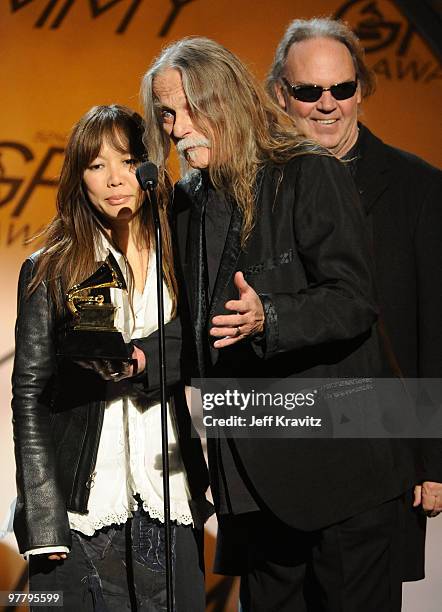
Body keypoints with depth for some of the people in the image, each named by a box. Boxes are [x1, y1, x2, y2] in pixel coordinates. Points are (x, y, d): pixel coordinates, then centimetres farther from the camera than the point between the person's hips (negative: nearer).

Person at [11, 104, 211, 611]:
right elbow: (30, 399, 0)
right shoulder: (50, 272, 3)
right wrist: (44, 525, -8)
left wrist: (140, 361, -22)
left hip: (172, 512, 2)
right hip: (84, 514, -2)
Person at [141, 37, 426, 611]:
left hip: (335, 457, -6)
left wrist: (267, 318, -32)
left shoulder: (312, 176, -10)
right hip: (249, 470, 6)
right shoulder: (187, 202, 11)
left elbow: (354, 300, -16)